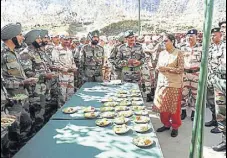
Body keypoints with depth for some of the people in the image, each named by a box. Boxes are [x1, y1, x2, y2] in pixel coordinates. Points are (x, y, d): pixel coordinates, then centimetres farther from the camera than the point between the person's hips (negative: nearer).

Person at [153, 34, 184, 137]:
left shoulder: (178, 53, -6)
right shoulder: (162, 53, 10)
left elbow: (181, 69, -11)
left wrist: (166, 68, -18)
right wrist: (158, 68, -8)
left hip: (174, 84, -5)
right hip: (162, 83, 5)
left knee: (174, 106, 4)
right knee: (162, 105, 9)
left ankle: (175, 127, 20)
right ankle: (166, 124, 26)